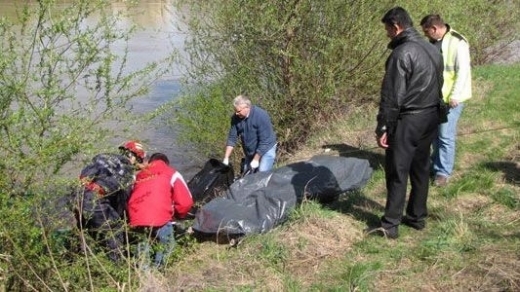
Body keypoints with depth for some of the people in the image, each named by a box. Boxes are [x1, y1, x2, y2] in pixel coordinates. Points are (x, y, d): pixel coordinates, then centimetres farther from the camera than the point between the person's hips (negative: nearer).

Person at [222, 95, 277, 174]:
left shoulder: (261, 116, -27)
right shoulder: (236, 118, -10)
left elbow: (264, 141, -26)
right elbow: (232, 138, -4)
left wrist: (256, 160, -24)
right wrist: (226, 158, -9)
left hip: (266, 149, -6)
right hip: (249, 152, 6)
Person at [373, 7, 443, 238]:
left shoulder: (401, 53, -17)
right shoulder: (433, 50, 10)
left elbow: (392, 96, -19)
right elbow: (438, 86, 16)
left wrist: (382, 128, -13)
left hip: (407, 120, -8)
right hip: (431, 117, 8)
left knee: (397, 173, -2)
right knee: (421, 169, 16)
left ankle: (390, 225, 2)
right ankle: (417, 217, 25)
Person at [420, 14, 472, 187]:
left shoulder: (457, 43, -16)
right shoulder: (433, 43, 9)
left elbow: (463, 71, -19)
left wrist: (454, 96, -20)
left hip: (451, 98, -8)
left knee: (446, 136, -4)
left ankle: (443, 172, 7)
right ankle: (435, 165, 31)